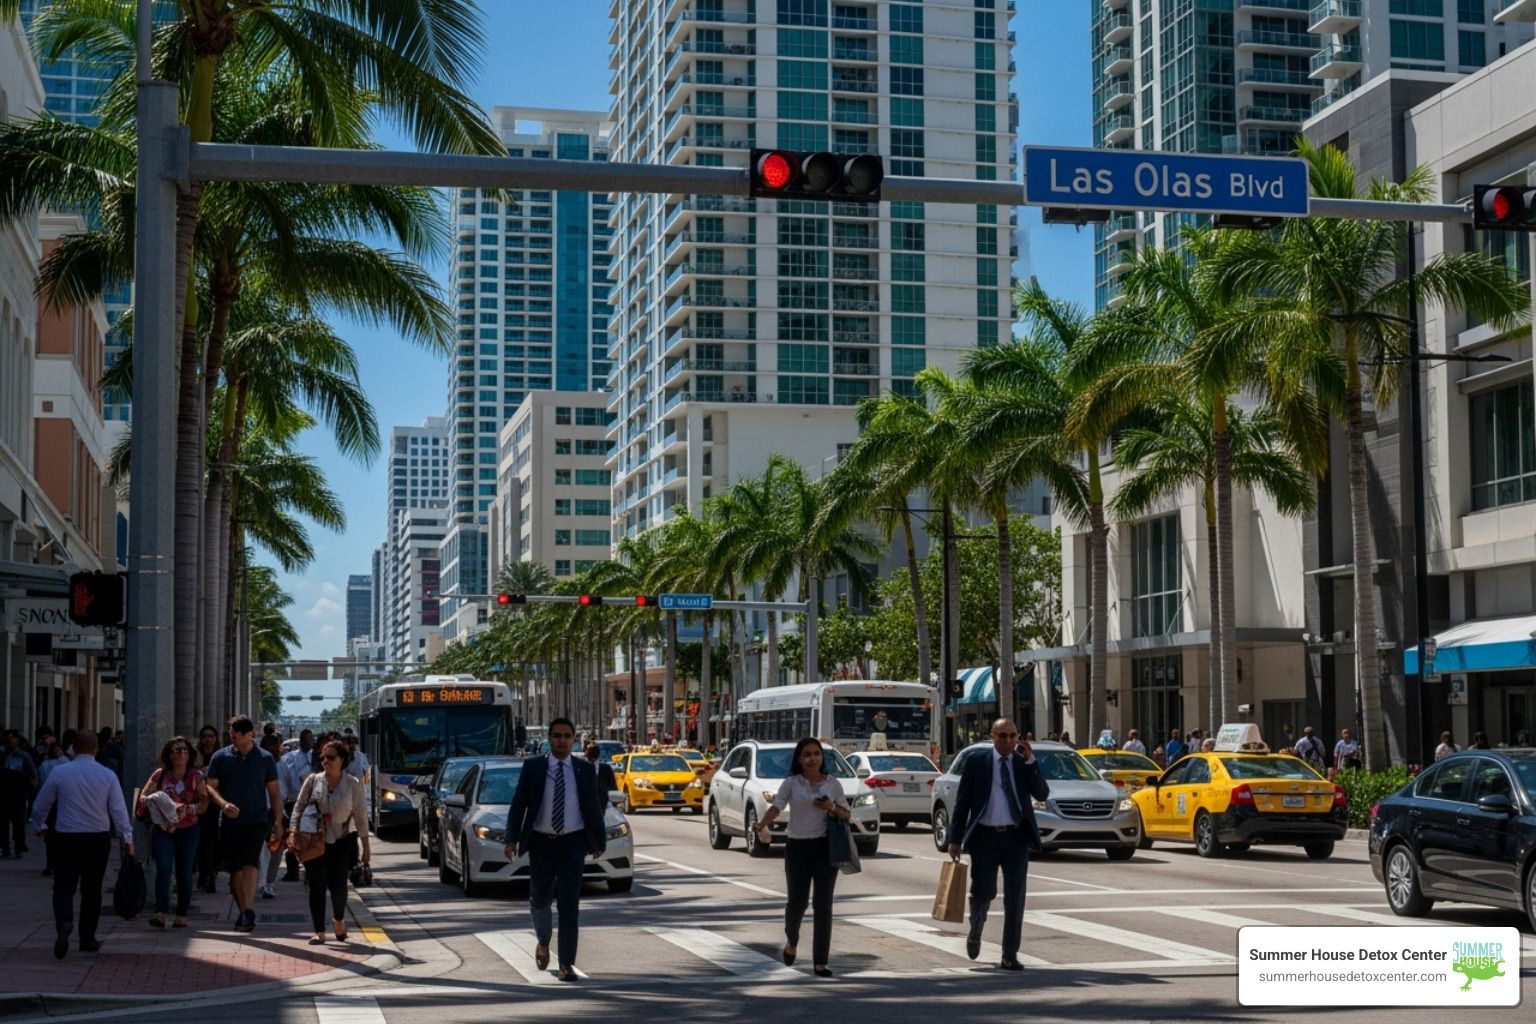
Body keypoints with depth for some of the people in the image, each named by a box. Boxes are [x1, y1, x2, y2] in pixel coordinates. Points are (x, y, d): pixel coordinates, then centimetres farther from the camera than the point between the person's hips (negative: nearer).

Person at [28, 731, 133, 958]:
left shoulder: (59, 772, -4)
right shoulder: (107, 775, -4)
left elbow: (40, 806, 6)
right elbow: (119, 810, -5)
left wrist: (40, 826, 26)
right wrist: (127, 839, 4)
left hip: (66, 837, -1)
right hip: (98, 839, 1)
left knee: (64, 887, 1)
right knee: (92, 889, 13)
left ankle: (64, 923, -28)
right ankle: (87, 939, 18)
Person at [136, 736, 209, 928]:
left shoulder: (196, 777, 3)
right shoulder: (159, 775, 5)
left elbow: (204, 803, -4)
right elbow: (143, 797, 4)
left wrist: (187, 809, -22)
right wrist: (148, 806, -19)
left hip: (187, 831, 1)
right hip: (162, 829, 0)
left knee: (184, 873, 4)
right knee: (163, 868, -17)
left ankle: (182, 915, 13)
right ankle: (160, 912, -22)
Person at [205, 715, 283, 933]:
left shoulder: (264, 758, 3)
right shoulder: (221, 757, 3)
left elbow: (274, 792, 7)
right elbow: (210, 786, 1)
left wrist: (278, 822, 2)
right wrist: (223, 804, -19)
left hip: (257, 821, -2)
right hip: (229, 822, 2)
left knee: (250, 866, -17)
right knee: (235, 870, 6)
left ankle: (248, 912, -25)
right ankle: (243, 913, 17)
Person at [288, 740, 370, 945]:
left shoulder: (353, 784, -3)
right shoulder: (313, 781, -2)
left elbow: (360, 815, -1)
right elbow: (298, 807, 0)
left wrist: (366, 846, 0)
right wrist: (293, 833, -12)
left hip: (341, 841, 0)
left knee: (338, 884, -5)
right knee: (317, 886, -4)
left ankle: (339, 919, 25)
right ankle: (319, 931, 1)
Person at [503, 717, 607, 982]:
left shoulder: (586, 770, 2)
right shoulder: (532, 767, 0)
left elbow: (594, 806, 8)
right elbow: (518, 804, 0)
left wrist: (600, 841, 10)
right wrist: (511, 840, -7)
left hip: (573, 844, -1)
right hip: (541, 843, 1)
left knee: (569, 904, -7)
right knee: (539, 901, 13)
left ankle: (567, 964, -4)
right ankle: (543, 943, 42)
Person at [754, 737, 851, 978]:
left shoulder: (833, 784, 6)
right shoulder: (791, 784, 0)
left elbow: (846, 814, 13)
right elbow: (777, 806, -15)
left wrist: (832, 808, -9)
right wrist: (763, 825, -34)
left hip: (825, 847, 1)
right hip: (797, 847, -1)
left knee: (823, 905, -2)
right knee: (797, 902, 1)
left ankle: (820, 962, 3)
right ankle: (791, 940, 34)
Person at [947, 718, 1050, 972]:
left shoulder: (1024, 763, 7)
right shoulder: (976, 763, 2)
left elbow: (1042, 794, -6)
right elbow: (962, 802, 2)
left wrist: (1029, 761, -13)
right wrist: (956, 839, -2)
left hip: (1016, 837, 1)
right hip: (985, 836, -1)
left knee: (1015, 898, 0)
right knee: (983, 893, 1)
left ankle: (1010, 956, 6)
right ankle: (975, 931, 34)